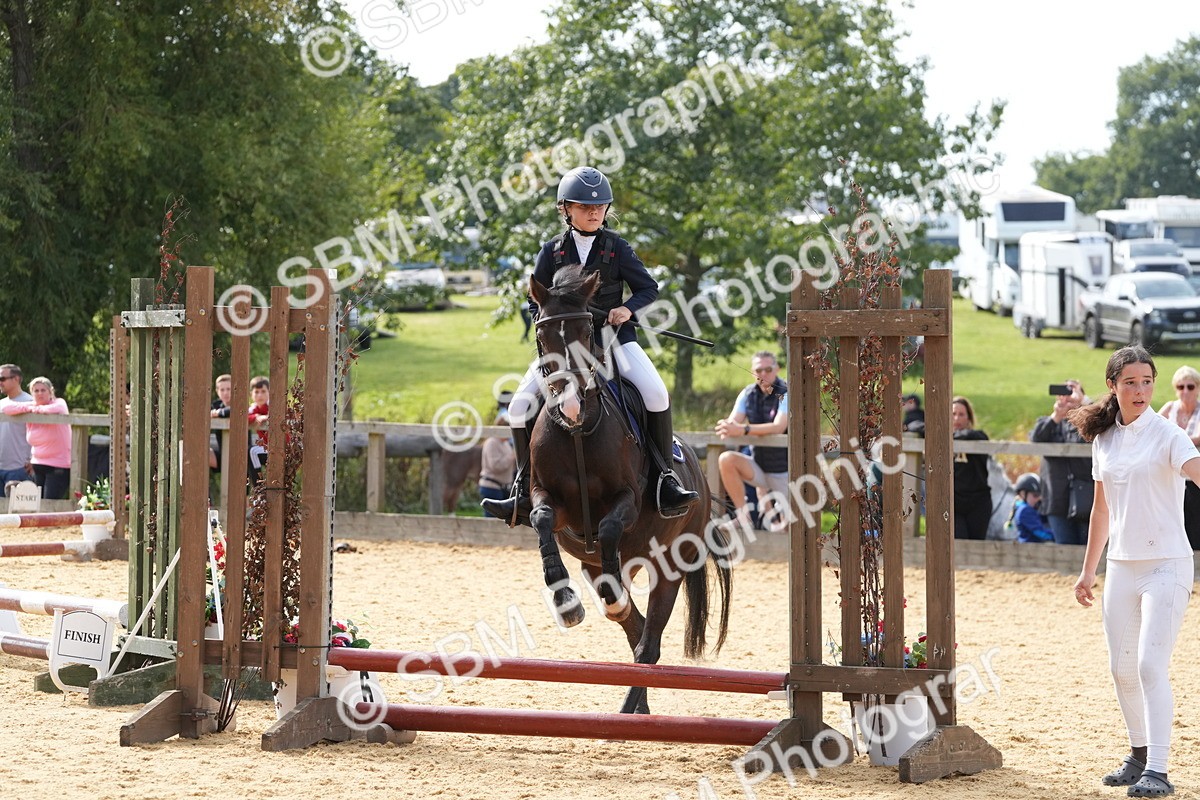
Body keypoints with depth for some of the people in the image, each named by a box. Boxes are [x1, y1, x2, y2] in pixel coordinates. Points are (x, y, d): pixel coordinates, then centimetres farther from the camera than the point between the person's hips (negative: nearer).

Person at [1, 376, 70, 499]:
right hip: (37, 465, 6)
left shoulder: (59, 403, -5)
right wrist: (28, 408, -11)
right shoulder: (31, 406, 8)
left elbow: (56, 409, -30)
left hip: (59, 465, -6)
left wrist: (38, 409, -12)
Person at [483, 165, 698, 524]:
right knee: (521, 406, -11)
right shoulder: (552, 252, 3)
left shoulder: (616, 247, 0)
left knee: (656, 393, -24)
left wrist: (628, 308, -19)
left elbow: (648, 287, 1)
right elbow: (536, 303, 8)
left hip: (612, 336, -1)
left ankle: (664, 479, -13)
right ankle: (524, 493, -1)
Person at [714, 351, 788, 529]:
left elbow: (778, 427, -30)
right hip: (758, 464, 4)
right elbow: (733, 421, -9)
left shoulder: (785, 394, -16)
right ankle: (743, 516, -15)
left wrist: (742, 430, -41)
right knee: (726, 459, -25)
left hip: (783, 470, -4)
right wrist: (726, 428, -36)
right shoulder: (748, 394, 0)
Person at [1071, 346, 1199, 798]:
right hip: (1121, 568, 6)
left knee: (1150, 665, -15)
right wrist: (1087, 571, 21)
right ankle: (1139, 755, 27)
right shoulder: (1103, 438, 9)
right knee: (1121, 669, 10)